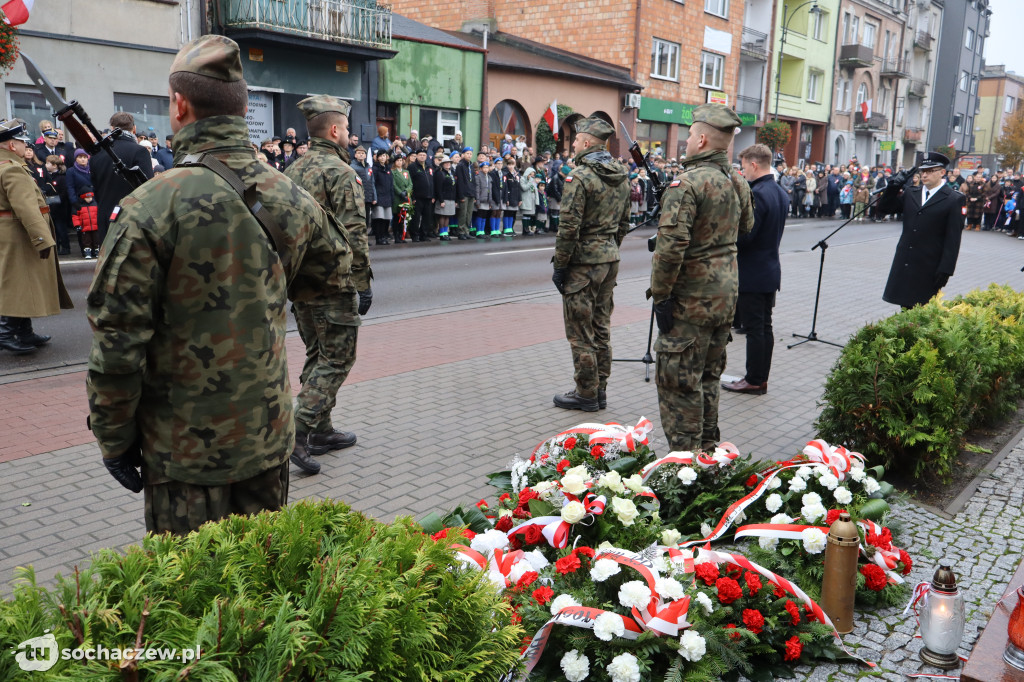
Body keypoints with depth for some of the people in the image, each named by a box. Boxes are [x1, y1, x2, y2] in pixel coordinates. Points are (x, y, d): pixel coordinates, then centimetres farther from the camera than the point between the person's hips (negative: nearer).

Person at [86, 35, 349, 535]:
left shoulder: (150, 206, -18)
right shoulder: (291, 198, -3)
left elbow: (117, 341, -15)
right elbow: (334, 262, 18)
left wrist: (113, 437, -3)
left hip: (185, 446, -4)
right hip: (269, 434, 4)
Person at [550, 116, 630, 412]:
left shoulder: (580, 176, -15)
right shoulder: (621, 176, 11)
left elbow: (569, 227, -19)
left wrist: (559, 266, -12)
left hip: (583, 262, -8)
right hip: (610, 260, 8)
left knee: (580, 333, 1)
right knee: (601, 328, 15)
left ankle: (586, 395, 8)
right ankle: (599, 391, 22)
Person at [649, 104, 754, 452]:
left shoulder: (687, 182, -18)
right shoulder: (739, 182, 8)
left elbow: (671, 244, -25)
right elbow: (746, 228, 24)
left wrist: (661, 294, -19)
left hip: (691, 298, -8)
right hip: (726, 293, 8)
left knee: (679, 382, 1)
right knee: (709, 376, 19)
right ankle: (707, 449, 29)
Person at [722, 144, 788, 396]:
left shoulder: (757, 195, -20)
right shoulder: (781, 193, 10)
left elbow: (744, 236, -24)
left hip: (752, 274, -9)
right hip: (770, 271, 9)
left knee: (754, 328, -1)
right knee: (765, 327, 13)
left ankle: (753, 380, 7)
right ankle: (761, 378, 21)